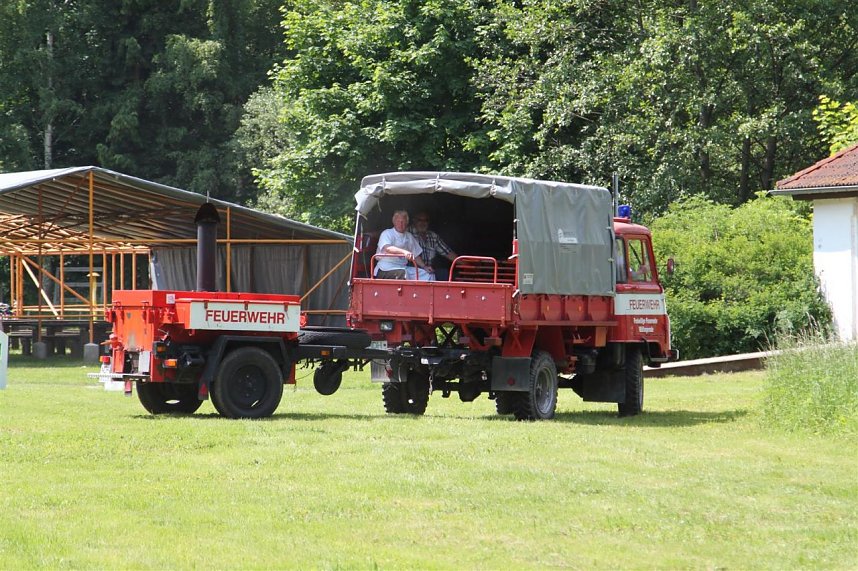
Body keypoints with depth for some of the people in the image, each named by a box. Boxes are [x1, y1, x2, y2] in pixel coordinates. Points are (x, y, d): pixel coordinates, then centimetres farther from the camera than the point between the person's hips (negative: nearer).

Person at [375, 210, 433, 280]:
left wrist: (424, 267, 4)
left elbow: (416, 255, 21)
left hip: (403, 268, 6)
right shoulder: (387, 234, 0)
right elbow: (387, 248, -21)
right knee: (402, 274, -37)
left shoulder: (409, 237, 18)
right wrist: (404, 252, -36)